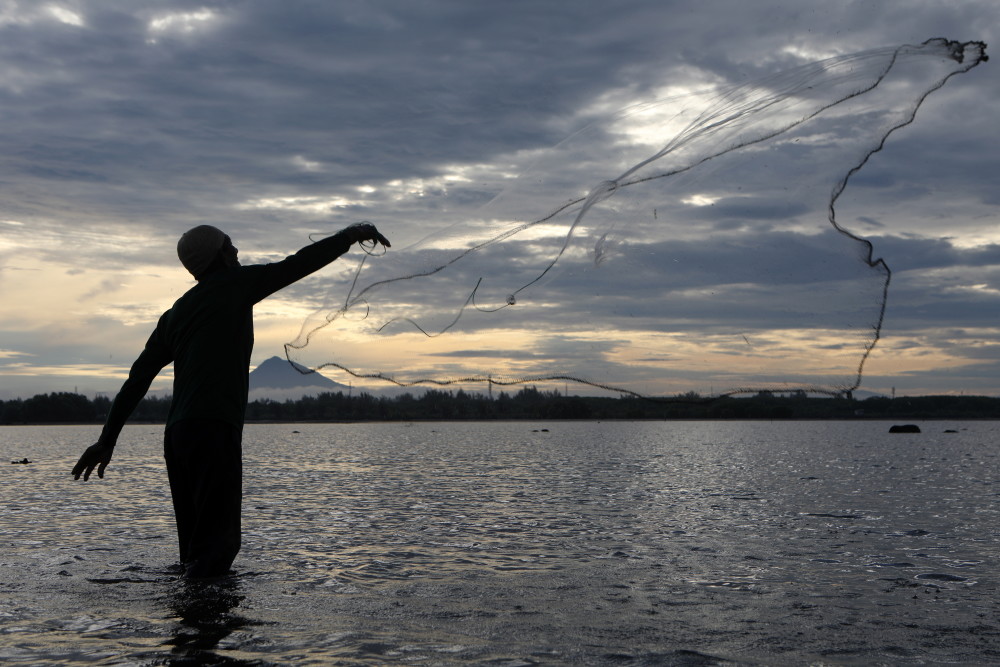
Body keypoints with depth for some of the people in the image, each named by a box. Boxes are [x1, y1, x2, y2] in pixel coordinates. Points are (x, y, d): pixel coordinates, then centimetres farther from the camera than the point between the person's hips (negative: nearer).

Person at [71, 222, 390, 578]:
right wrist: (350, 235, 14)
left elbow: (138, 378, 18)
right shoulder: (235, 285, 3)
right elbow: (298, 264, 3)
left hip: (176, 434, 8)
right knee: (217, 544, -9)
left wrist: (108, 439, 19)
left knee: (195, 545, 12)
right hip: (215, 431, -8)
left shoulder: (174, 313, 20)